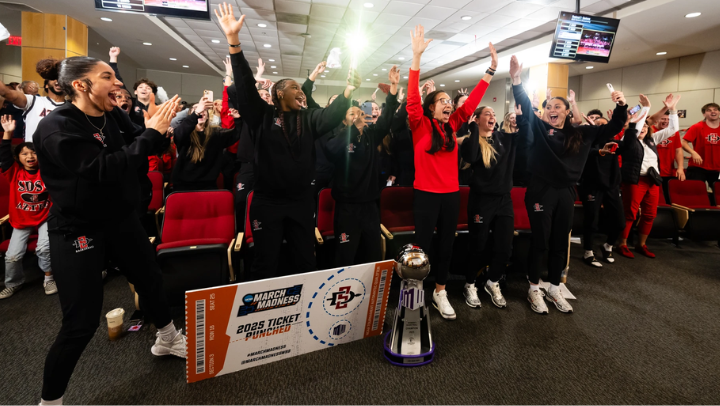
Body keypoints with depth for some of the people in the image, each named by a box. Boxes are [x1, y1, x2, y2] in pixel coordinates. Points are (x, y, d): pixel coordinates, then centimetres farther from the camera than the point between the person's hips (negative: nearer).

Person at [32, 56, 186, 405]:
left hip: (120, 219, 7)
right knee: (82, 322, -2)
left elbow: (136, 159, 5)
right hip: (77, 231, -7)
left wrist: (158, 125, -12)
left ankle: (167, 340, 45)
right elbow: (105, 169, -33)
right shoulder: (57, 127, -20)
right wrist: (151, 133, -29)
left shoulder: (111, 115, 0)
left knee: (150, 279, 19)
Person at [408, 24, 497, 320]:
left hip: (451, 194, 6)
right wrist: (417, 57, -24)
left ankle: (440, 292, 26)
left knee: (446, 244, 12)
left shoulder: (452, 126, 9)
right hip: (426, 194, -5)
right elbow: (412, 99, -17)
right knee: (423, 245, 2)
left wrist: (492, 69, 8)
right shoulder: (421, 125, -5)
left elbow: (472, 101, 11)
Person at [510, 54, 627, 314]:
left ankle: (554, 290, 26)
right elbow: (525, 106, -10)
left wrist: (621, 106, -4)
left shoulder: (581, 134, 9)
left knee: (560, 243, 11)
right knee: (540, 241, 1)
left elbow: (612, 129, 13)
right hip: (541, 190, -4)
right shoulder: (538, 128, 0)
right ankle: (534, 290, 16)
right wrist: (516, 80, -22)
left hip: (566, 192, 4)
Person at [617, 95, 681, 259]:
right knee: (630, 214, -5)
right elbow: (635, 126, -15)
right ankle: (622, 245, 4)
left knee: (650, 214, 8)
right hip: (635, 181, -6)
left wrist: (672, 110, 11)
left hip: (653, 181, 6)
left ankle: (642, 244, 20)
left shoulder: (652, 139, 17)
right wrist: (645, 108, -9)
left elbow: (672, 129, 18)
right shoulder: (629, 139, 0)